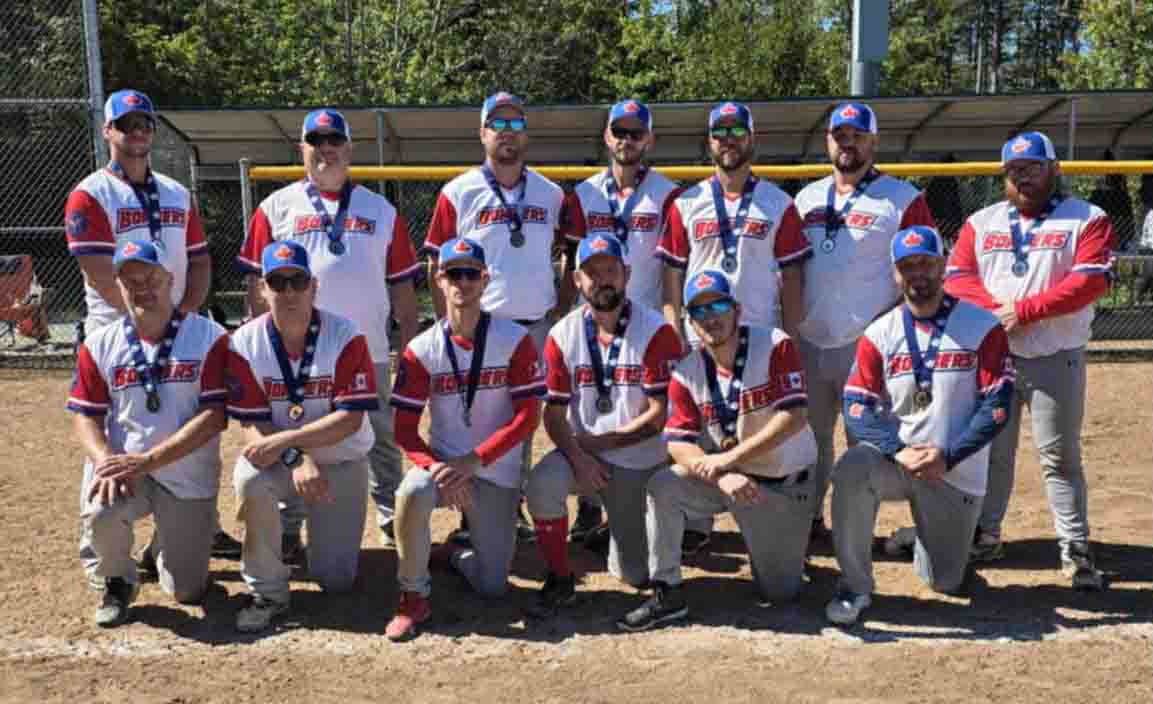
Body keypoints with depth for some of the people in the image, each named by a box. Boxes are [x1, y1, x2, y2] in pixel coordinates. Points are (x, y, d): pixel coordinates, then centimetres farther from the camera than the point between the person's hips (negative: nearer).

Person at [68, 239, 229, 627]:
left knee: (188, 592, 0)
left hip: (189, 476, -1)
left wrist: (148, 459, -22)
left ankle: (170, 539, 37)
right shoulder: (99, 345, 1)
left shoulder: (209, 337, -8)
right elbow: (85, 417, 1)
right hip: (121, 465, 1)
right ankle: (117, 582, 1)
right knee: (99, 514, -34)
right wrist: (107, 463, -21)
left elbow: (215, 416, -14)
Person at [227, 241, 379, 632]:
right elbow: (254, 425, -12)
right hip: (278, 455, 1)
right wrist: (297, 460, -29)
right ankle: (269, 592, -13)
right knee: (249, 481, -35)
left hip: (342, 461, -1)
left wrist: (283, 441, -31)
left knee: (336, 579, -3)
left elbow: (350, 419, -22)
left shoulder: (345, 336, -17)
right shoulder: (245, 343, -11)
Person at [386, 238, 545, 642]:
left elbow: (527, 417, -11)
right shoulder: (422, 349, -4)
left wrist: (474, 461, -20)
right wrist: (436, 466, -23)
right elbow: (405, 430, -5)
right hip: (442, 461, 0)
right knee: (410, 493, -36)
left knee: (492, 588, -5)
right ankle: (414, 597, -12)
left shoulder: (515, 340, -8)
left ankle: (454, 553, 32)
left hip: (496, 470, 0)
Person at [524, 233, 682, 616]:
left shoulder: (656, 331, -12)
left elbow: (660, 414, -14)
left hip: (640, 463, -1)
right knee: (542, 485, -32)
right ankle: (560, 580, -7)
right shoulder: (563, 335, -3)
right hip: (581, 452, 2)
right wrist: (577, 456, -20)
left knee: (635, 574, 3)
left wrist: (599, 443, -13)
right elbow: (554, 414, -2)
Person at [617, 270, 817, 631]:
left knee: (779, 592, 3)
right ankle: (667, 594, -13)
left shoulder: (776, 346, -16)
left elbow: (793, 418, -25)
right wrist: (723, 478, -32)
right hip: (725, 477, 3)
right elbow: (680, 445, -13)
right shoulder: (687, 373, -6)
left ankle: (785, 542, 36)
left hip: (785, 484, -2)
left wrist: (730, 457, -29)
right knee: (663, 486, -25)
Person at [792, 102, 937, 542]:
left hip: (867, 344, -5)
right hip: (808, 341, 5)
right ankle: (809, 519, 26)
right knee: (809, 435, 13)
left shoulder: (903, 199, -2)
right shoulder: (807, 197, 14)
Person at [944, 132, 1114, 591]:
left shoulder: (1087, 220, -1)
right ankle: (985, 535, 23)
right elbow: (957, 277, 0)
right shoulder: (981, 222, 10)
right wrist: (996, 312, -17)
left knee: (1060, 458, 0)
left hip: (1056, 359, -3)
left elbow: (1090, 281, -14)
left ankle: (1076, 551, 7)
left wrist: (1024, 310, -20)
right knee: (990, 451, 11)